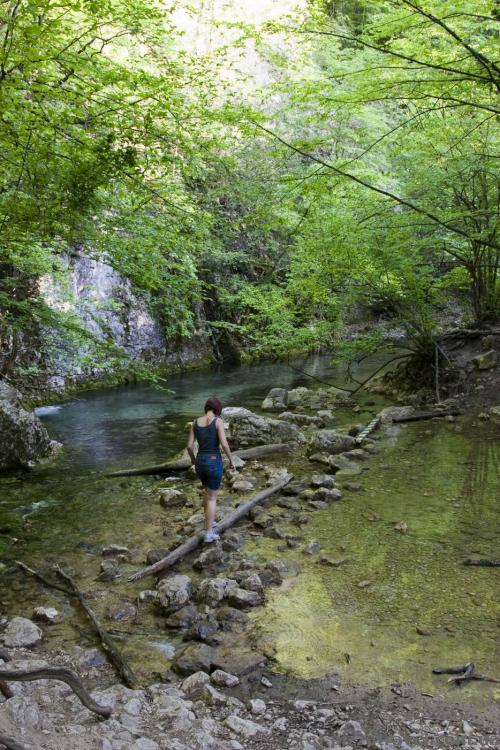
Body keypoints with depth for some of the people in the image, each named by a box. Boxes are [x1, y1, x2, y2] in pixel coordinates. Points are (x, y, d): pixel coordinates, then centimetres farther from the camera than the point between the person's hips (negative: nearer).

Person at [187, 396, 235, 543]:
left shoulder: (196, 422, 2)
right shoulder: (218, 421, -12)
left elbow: (189, 445, 1)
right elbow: (224, 444, -20)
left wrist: (192, 458, 22)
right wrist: (231, 460, -5)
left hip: (200, 462, 5)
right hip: (214, 463, -5)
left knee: (208, 490, 30)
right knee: (212, 498, 10)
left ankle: (209, 522, 41)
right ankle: (209, 533, 12)